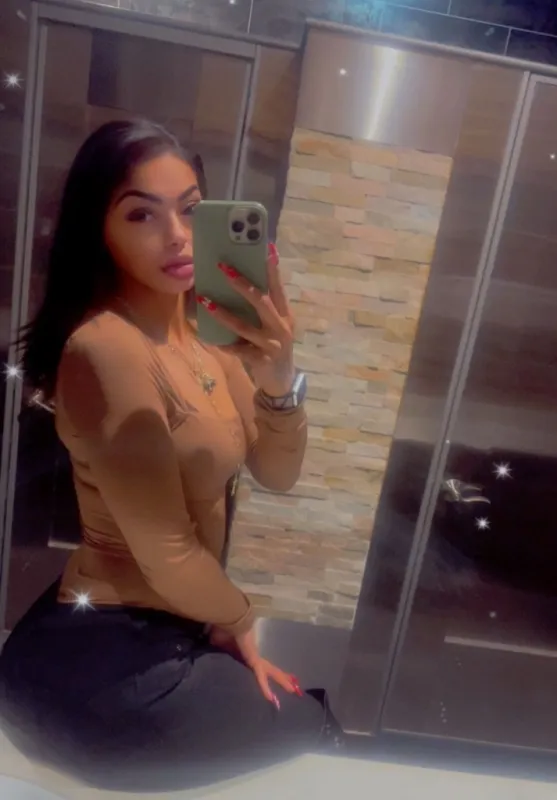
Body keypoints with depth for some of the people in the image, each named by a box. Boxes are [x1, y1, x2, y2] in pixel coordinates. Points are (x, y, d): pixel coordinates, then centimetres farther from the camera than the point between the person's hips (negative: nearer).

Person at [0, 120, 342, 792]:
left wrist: (278, 378, -25)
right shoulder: (105, 347, -25)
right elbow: (166, 553, -21)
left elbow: (278, 475, -6)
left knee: (306, 703, 24)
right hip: (102, 658, -7)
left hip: (164, 630, 7)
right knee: (313, 730, 10)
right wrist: (239, 622, -2)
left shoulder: (202, 323, 1)